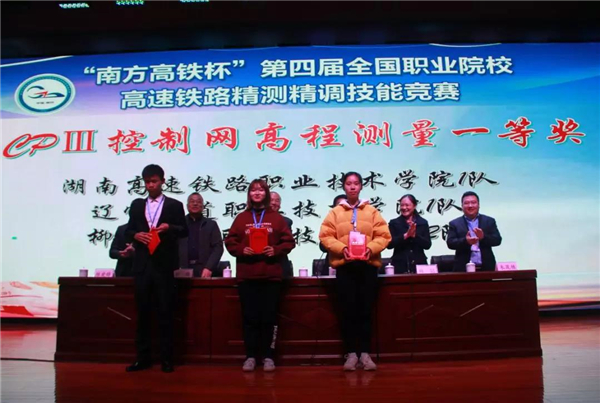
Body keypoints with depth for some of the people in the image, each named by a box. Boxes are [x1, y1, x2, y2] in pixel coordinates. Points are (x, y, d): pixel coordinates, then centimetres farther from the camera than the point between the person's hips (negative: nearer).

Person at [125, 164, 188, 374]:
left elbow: (184, 231, 1)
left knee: (165, 313, 2)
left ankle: (166, 358, 11)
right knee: (142, 312, 8)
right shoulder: (136, 205, 14)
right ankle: (143, 357, 18)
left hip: (164, 265, -3)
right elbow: (129, 229, 14)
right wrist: (136, 235, -8)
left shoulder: (174, 205, 4)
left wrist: (169, 227, -17)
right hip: (142, 265, 3)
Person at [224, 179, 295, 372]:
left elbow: (289, 241, 5)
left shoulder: (277, 218, 7)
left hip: (271, 275, 0)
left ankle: (268, 356, 15)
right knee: (250, 317, 4)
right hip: (246, 275, 1)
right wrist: (241, 250, -11)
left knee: (269, 317, 4)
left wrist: (275, 250, -12)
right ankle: (250, 356, 15)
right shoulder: (241, 218, 9)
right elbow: (230, 242, 8)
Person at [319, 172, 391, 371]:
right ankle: (351, 353, 12)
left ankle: (365, 353, 13)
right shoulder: (335, 212, 6)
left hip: (367, 265, 1)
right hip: (344, 266, 0)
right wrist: (341, 248, -15)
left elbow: (383, 236, 3)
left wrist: (371, 248, -14)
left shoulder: (372, 211, 7)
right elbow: (325, 236, 0)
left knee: (365, 310, 4)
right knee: (348, 311, 3)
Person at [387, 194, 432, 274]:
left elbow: (427, 245, 0)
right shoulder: (394, 223, 5)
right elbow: (389, 244, -6)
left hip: (419, 264, 1)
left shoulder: (423, 222, 8)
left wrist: (414, 235, -15)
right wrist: (406, 235, -16)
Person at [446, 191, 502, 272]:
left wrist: (483, 237, -17)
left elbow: (498, 240, 3)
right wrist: (465, 241, -22)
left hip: (486, 268, 2)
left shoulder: (489, 221, 11)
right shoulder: (455, 223, 7)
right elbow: (450, 243, -3)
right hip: (464, 269, -1)